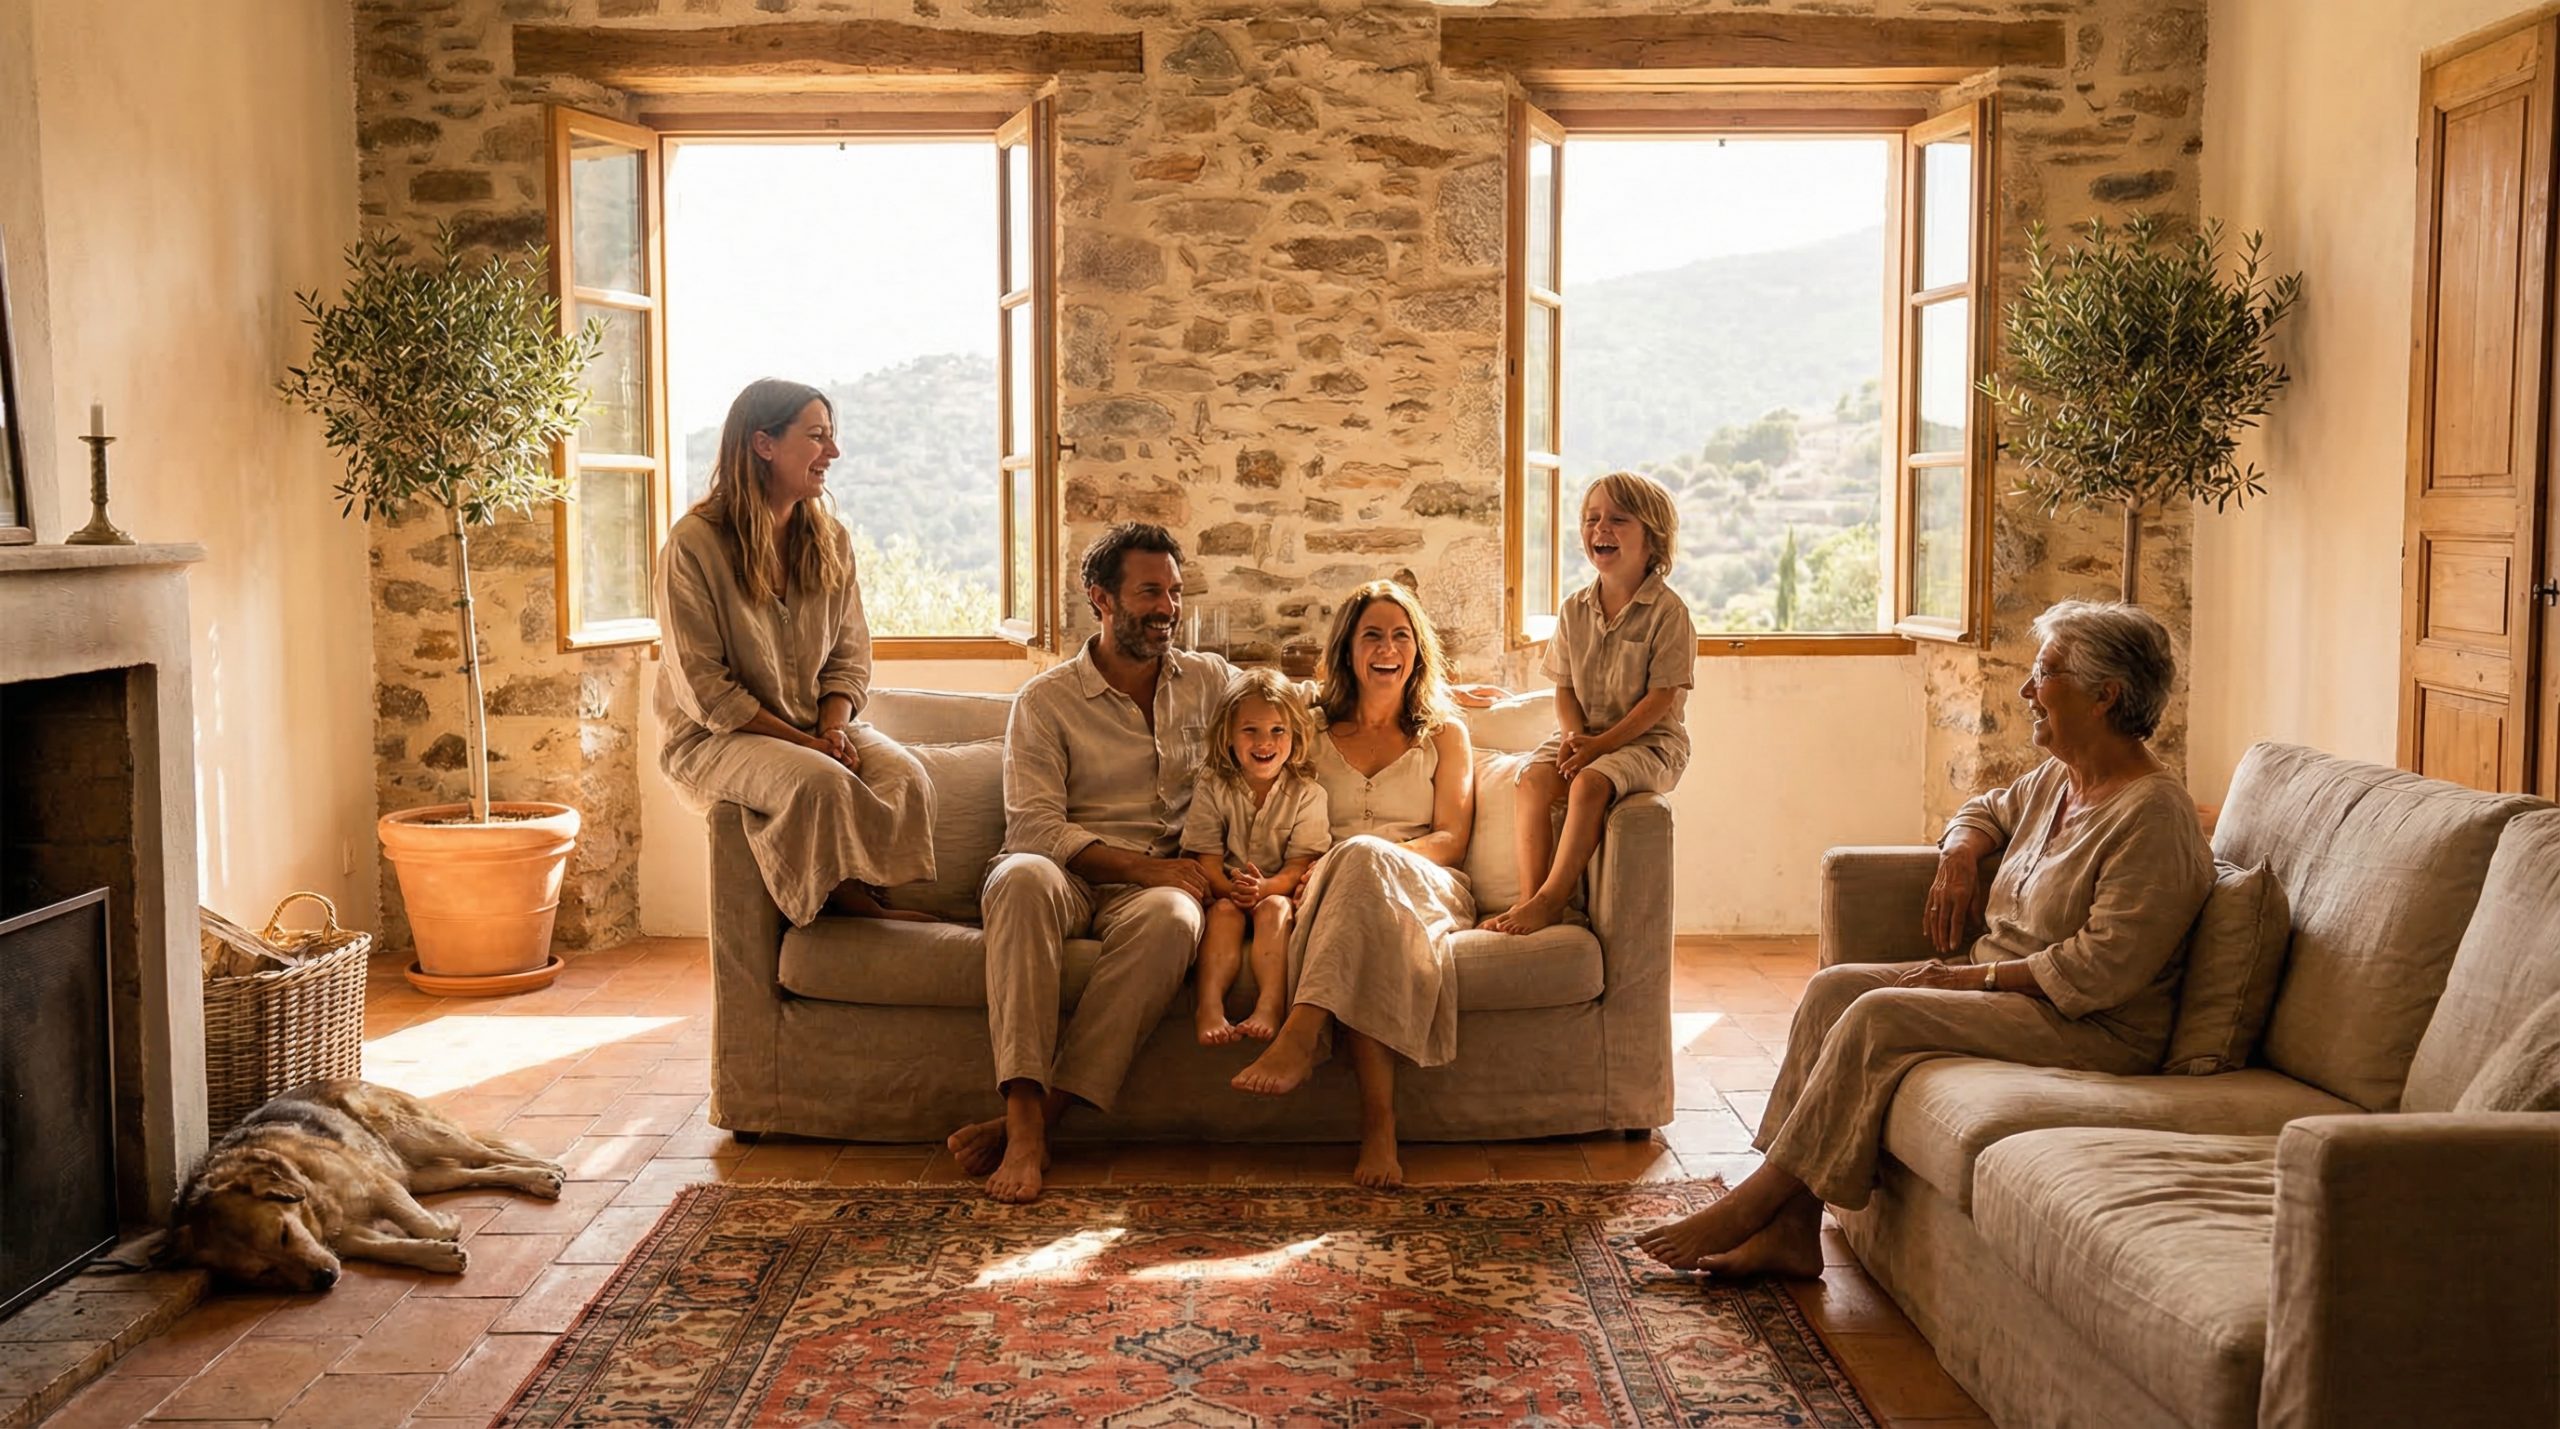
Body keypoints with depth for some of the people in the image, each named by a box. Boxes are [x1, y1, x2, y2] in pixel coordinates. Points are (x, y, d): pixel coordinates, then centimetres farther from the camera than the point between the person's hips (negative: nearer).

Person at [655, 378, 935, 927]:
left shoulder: (832, 540, 7)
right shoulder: (694, 543, -12)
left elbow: (849, 661, 9)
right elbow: (704, 688, -14)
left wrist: (833, 728, -13)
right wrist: (802, 743, -19)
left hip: (818, 726, 5)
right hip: (716, 738, -5)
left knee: (906, 777, -25)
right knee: (820, 782, -35)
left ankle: (869, 898, -9)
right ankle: (851, 902, -13)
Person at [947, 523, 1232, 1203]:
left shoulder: (1211, 681, 15)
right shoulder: (1046, 699, 5)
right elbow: (1034, 826, -6)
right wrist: (1141, 865, -19)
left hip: (1157, 884, 2)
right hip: (1069, 877, -1)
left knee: (1171, 917, -37)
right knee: (1022, 878, -39)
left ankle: (1032, 1120, -37)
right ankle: (1024, 1123, -45)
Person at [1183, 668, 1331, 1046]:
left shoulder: (1306, 792, -2)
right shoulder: (1211, 786, 0)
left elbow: (1301, 862, -9)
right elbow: (1206, 857, -6)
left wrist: (1266, 887, -31)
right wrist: (1230, 887, -28)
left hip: (1279, 893, 0)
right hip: (1224, 892, 0)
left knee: (1274, 908, -32)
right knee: (1225, 910, -31)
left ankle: (1270, 1005, -45)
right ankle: (1209, 1004, -45)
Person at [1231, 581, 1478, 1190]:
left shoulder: (1444, 734, 21)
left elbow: (1451, 838, 8)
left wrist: (1378, 856, -13)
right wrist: (1313, 867, -11)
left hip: (1426, 889, 0)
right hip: (1333, 889, 1)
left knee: (1363, 855, -38)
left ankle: (1300, 1037, -54)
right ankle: (1379, 1119, -52)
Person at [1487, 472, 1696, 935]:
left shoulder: (1668, 611, -9)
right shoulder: (1575, 609, 8)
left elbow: (1661, 698, -13)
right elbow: (1565, 689, 10)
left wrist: (1600, 744, -20)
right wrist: (1574, 735, -12)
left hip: (1647, 740, -5)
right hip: (1583, 734, 5)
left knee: (1589, 783, -33)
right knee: (1534, 779, -24)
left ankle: (1550, 900, -29)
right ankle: (1528, 898, -24)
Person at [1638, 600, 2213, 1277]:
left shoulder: (2153, 815, -18)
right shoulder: (2057, 778, 11)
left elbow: (2102, 971, -24)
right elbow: (1991, 810, 33)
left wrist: (1978, 975, -18)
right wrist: (1960, 850, 9)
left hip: (2094, 1030, -9)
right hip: (1996, 982, 10)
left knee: (1879, 1016, -26)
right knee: (1833, 988, -10)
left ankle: (1750, 1205, -16)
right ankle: (1791, 1232, -15)